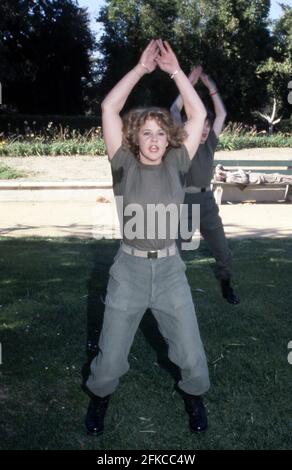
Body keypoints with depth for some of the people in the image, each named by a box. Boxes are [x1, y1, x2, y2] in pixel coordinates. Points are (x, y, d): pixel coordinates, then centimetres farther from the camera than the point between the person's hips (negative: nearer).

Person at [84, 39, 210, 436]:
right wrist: (142, 67, -4)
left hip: (170, 270, 1)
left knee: (192, 357, 8)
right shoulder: (125, 165, 0)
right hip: (128, 269, -1)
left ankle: (193, 397, 39)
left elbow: (198, 114, 2)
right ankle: (99, 396, 39)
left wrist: (175, 70, 0)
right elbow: (109, 108, -5)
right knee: (110, 358, 8)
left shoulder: (176, 165, 4)